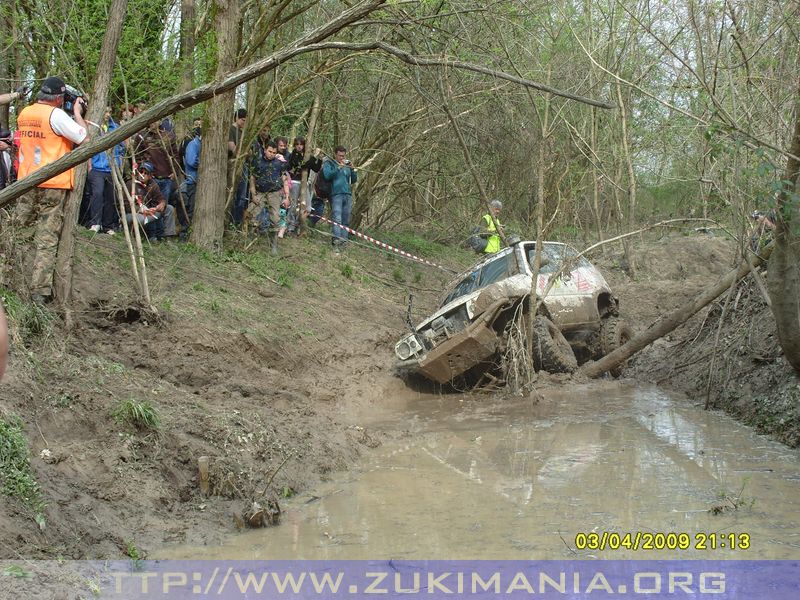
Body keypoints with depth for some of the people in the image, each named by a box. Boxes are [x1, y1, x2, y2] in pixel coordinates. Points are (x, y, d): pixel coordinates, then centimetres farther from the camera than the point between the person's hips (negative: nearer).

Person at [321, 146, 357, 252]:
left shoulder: (347, 165, 20)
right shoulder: (329, 163, 8)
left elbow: (353, 180, 18)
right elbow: (327, 175, -10)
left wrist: (353, 169, 2)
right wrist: (339, 167, -15)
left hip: (348, 195, 5)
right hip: (336, 194, -5)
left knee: (346, 221, 2)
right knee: (337, 219, -18)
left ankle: (343, 240, 3)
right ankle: (337, 241, -27)